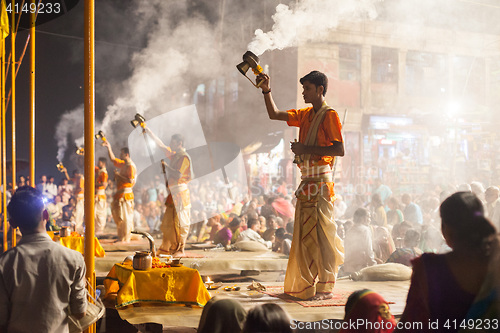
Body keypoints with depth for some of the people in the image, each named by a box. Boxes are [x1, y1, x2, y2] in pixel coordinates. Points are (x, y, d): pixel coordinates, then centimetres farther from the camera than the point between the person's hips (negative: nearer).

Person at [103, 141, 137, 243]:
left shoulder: (130, 166, -12)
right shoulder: (123, 164, 16)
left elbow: (130, 180, -22)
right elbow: (113, 159, 28)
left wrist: (119, 175, -15)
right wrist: (109, 147, 21)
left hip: (126, 193, -10)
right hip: (120, 193, 10)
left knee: (125, 217, -7)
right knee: (118, 216, 11)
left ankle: (125, 239, -5)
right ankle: (121, 237, 15)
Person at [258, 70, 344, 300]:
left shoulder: (329, 115, -8)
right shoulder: (305, 115, 16)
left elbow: (339, 149, -17)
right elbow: (274, 115, 23)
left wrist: (305, 148, -17)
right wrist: (267, 91, 11)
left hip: (321, 182, -8)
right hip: (307, 181, 8)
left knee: (321, 234, -7)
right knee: (305, 235, 10)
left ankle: (325, 288, -3)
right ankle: (307, 285, 17)